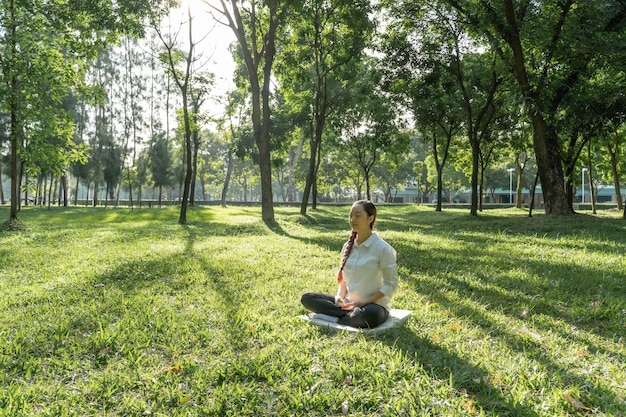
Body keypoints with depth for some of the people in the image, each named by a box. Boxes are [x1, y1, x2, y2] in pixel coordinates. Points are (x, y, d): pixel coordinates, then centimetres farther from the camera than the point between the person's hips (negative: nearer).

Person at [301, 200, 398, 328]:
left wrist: (363, 302, -16)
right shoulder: (348, 246, 7)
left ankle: (336, 320, -14)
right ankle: (348, 315, -18)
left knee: (369, 314, -41)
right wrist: (340, 296, -6)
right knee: (307, 298, -6)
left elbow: (390, 285, -10)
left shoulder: (382, 248, -11)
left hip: (374, 305, -6)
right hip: (349, 303, 6)